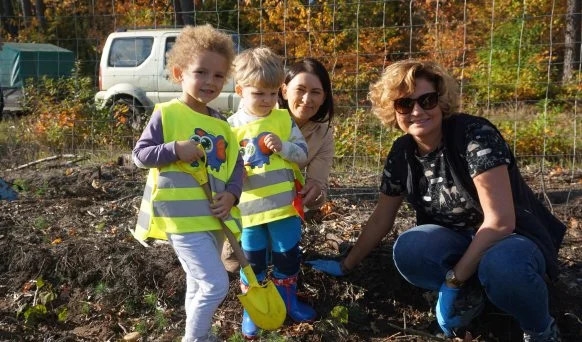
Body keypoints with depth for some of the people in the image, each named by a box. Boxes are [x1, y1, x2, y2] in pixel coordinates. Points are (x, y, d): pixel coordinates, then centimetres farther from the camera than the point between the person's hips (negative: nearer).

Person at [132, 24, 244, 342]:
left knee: (199, 284, 22)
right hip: (184, 216, -7)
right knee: (215, 284, -10)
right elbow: (140, 154, -8)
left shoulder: (221, 123, 8)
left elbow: (235, 163, 9)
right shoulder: (166, 114, -9)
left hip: (214, 215, 7)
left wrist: (231, 194, -8)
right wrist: (175, 149, -23)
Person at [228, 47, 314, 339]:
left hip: (285, 205, 2)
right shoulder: (232, 126, -4)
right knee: (252, 261, 10)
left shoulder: (284, 120, 1)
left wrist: (282, 147, -17)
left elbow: (303, 153, 0)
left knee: (288, 256, 15)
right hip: (250, 207, -1)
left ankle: (288, 300, 36)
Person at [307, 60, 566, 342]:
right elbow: (380, 219, 6)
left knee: (500, 265, -39)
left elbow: (500, 220, -27)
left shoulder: (475, 135, -24)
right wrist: (345, 266, 11)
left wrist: (453, 281, -24)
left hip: (515, 238, -4)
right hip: (460, 241, 5)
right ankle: (467, 298, 3)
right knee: (407, 250, -26)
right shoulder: (402, 153, -5)